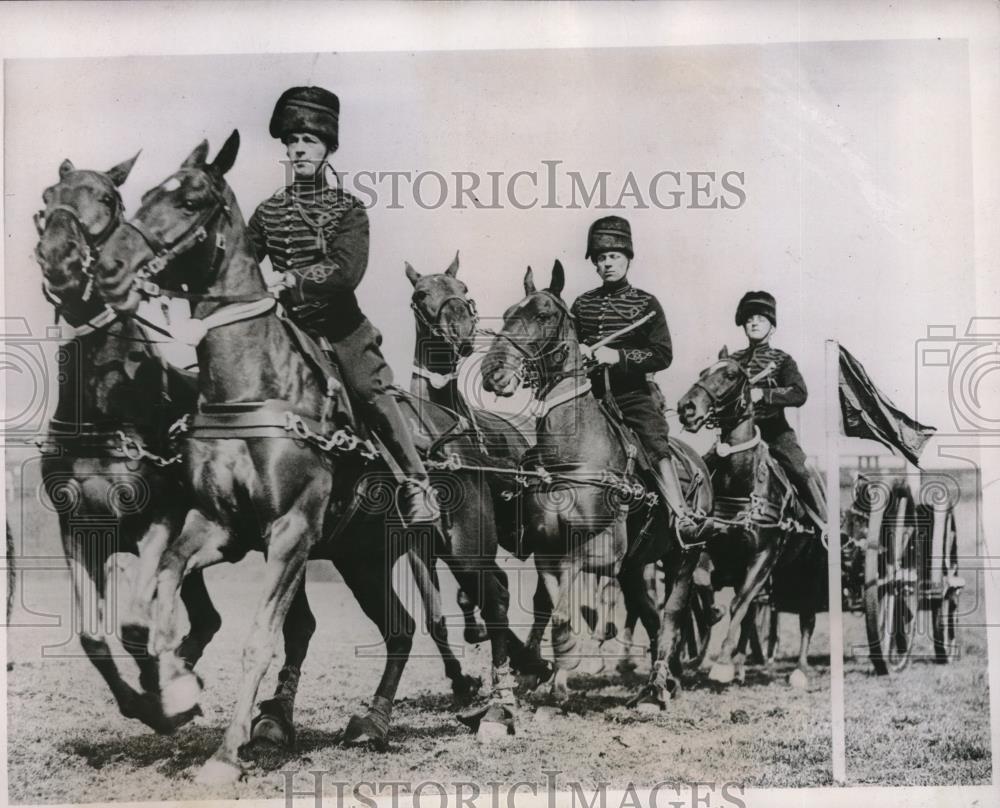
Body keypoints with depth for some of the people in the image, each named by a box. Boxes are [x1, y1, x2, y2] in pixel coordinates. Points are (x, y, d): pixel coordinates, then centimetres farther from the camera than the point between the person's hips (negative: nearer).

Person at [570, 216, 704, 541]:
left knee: (657, 445, -22)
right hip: (592, 393, 4)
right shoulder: (582, 304, 12)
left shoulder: (646, 304, 1)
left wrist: (618, 355, -17)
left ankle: (682, 517, -27)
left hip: (633, 393, -4)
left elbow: (663, 355, -5)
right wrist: (577, 350, -3)